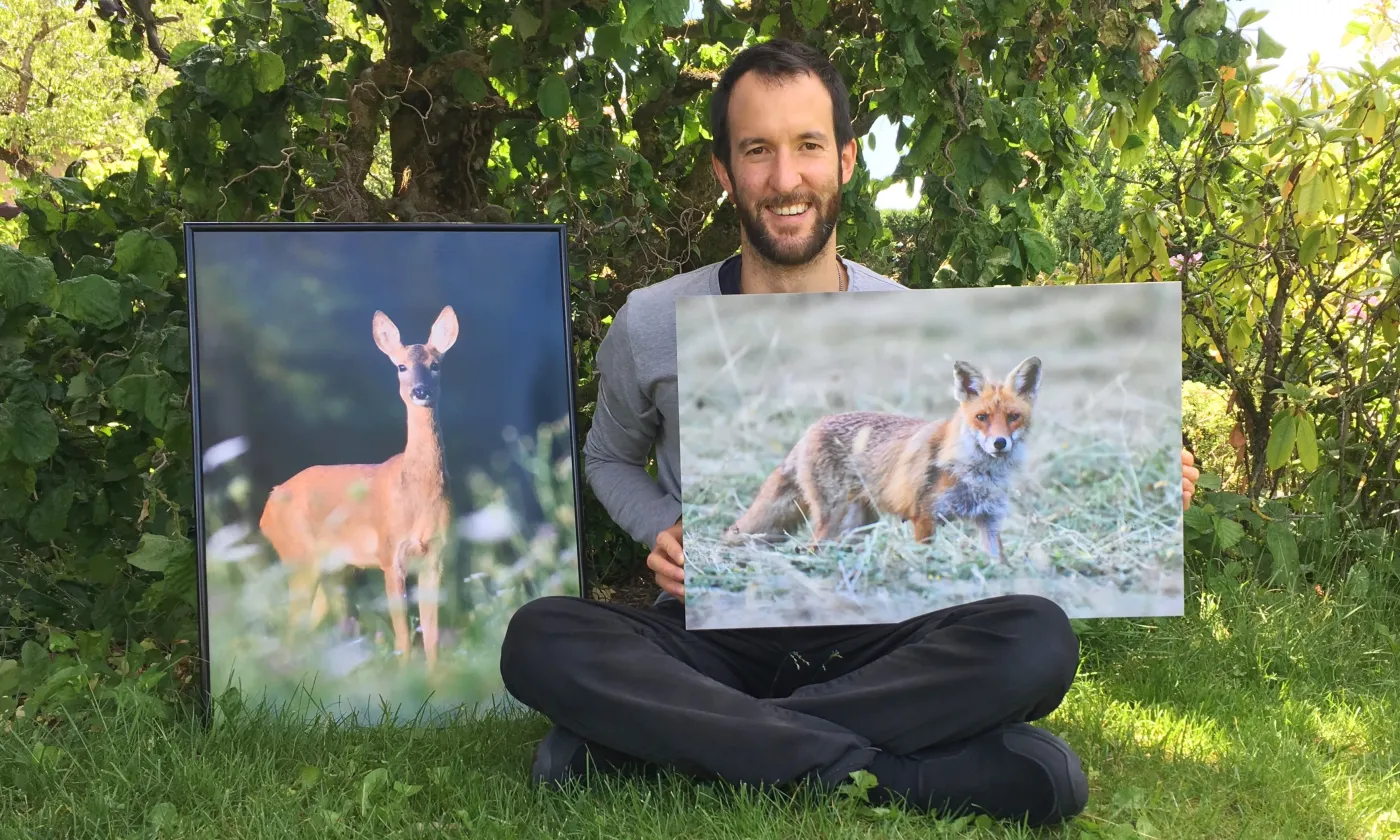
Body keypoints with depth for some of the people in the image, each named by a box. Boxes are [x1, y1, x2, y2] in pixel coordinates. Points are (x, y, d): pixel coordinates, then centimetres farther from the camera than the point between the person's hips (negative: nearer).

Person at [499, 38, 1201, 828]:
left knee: (1039, 639, -29)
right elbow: (610, 458, 15)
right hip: (709, 635, 0)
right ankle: (879, 774, -29)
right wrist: (662, 530, -7)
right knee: (540, 640, -30)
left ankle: (653, 737, -26)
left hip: (873, 638, 1)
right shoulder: (650, 326, -3)